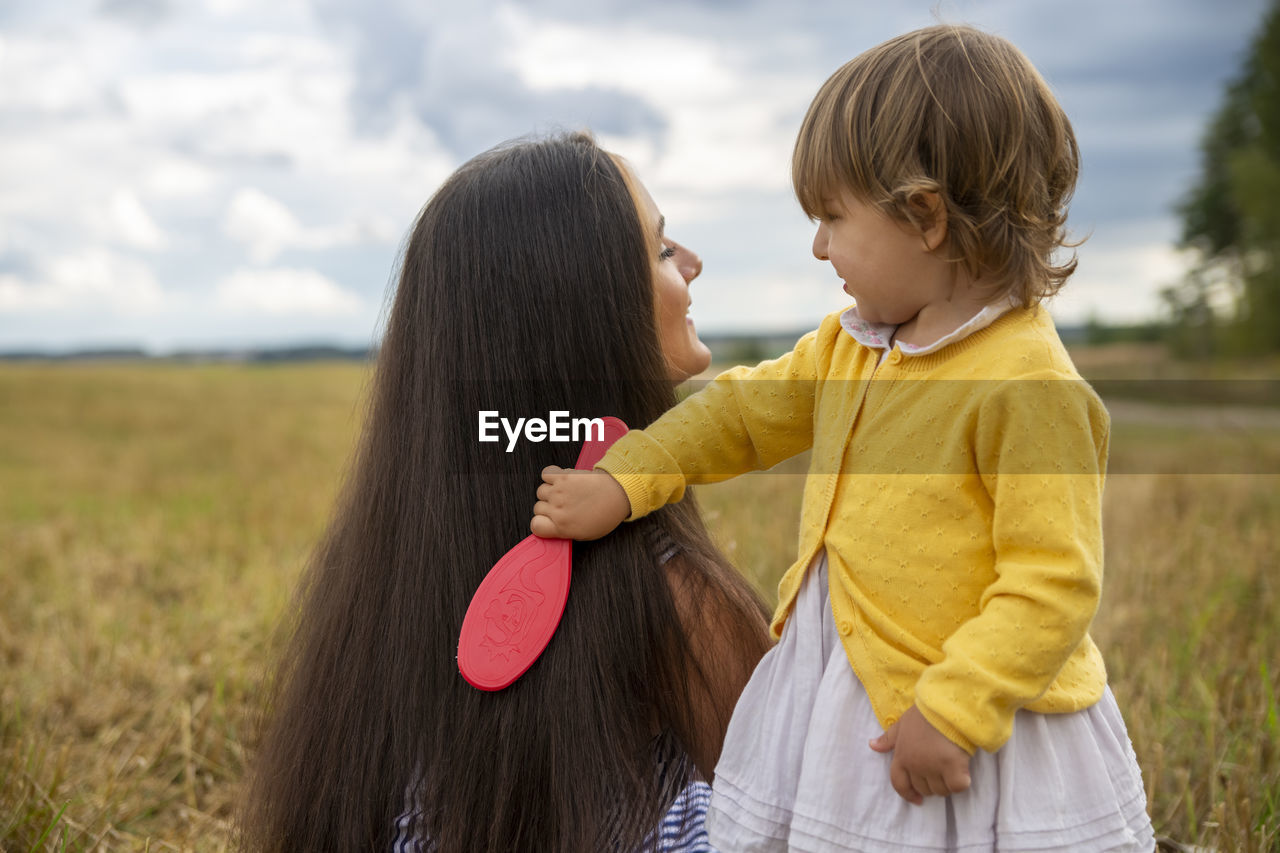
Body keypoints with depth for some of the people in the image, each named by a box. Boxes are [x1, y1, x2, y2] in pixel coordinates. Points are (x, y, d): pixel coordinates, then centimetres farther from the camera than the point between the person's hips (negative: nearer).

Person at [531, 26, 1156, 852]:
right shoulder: (851, 346, 5)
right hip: (840, 697, 8)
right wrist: (623, 482, 12)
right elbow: (745, 410, 18)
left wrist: (952, 711, -24)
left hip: (977, 733, -7)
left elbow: (1055, 583, -22)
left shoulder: (1027, 383, -21)